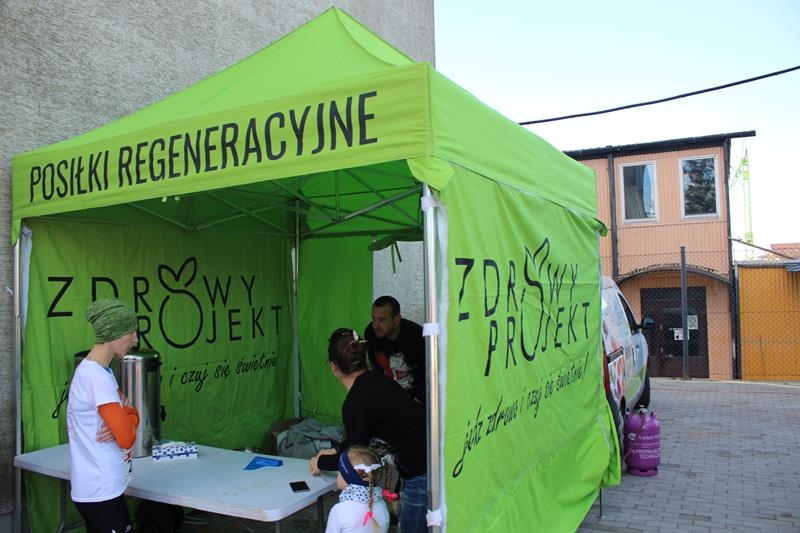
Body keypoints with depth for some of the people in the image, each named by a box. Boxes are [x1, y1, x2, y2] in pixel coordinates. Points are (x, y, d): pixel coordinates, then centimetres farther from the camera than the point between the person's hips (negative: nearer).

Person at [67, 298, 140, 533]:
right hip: (100, 492, -9)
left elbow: (132, 415, 9)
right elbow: (126, 438, -24)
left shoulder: (100, 371, 8)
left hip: (103, 487, 9)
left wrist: (123, 420, -12)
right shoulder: (96, 376, -22)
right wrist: (126, 423, -4)